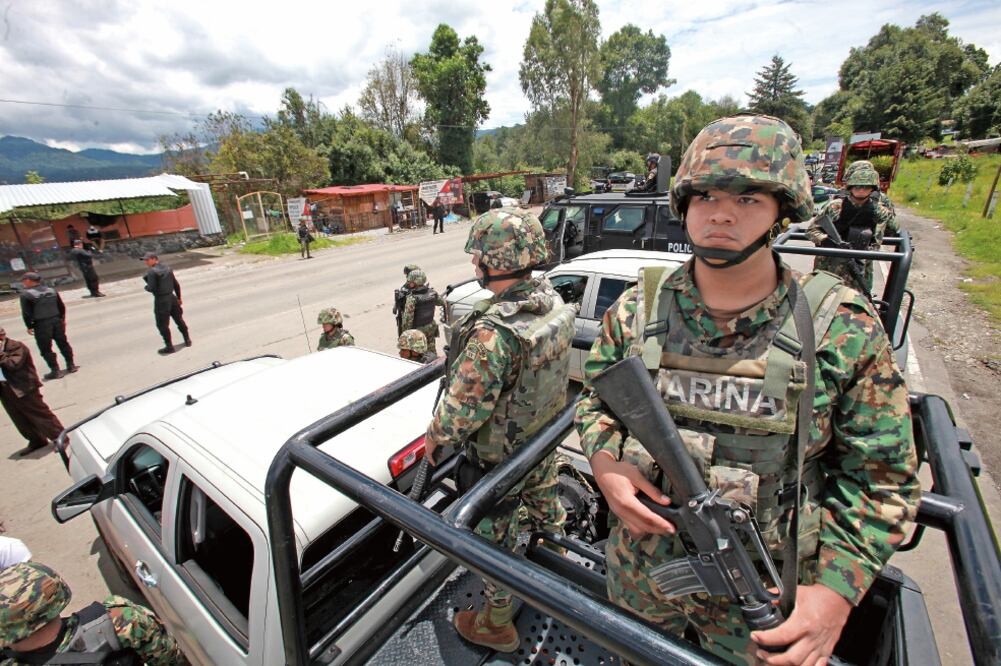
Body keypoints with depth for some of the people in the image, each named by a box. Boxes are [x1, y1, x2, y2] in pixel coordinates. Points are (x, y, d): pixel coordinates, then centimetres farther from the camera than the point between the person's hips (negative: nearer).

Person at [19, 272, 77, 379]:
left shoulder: (26, 294, -12)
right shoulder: (51, 290, 6)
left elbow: (26, 313, -11)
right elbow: (61, 306, 11)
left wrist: (29, 326, -2)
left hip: (41, 324, -5)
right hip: (57, 321, 5)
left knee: (46, 349, 4)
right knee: (63, 343, 15)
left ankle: (55, 371, 6)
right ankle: (71, 365, 21)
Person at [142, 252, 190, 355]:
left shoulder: (152, 272, -15)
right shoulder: (167, 268, 7)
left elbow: (151, 288, -20)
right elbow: (176, 284, 12)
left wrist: (146, 287, 3)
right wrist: (178, 297, 20)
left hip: (161, 300, -7)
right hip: (171, 297, 7)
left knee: (162, 325, 3)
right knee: (179, 320, 18)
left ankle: (169, 346, 8)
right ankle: (187, 340, 28)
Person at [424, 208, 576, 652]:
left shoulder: (494, 333, -37)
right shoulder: (555, 303, -11)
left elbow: (462, 407, -28)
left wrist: (434, 438, -9)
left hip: (499, 459, -7)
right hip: (544, 439, 7)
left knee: (494, 539, 17)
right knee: (544, 502, 32)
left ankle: (495, 625, 42)